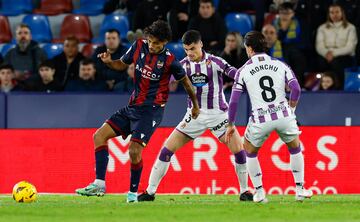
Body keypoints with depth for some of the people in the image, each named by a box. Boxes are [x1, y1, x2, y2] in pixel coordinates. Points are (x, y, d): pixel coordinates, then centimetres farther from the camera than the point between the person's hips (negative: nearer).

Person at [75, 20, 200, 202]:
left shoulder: (169, 61, -12)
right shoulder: (139, 46, 0)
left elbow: (186, 81, 3)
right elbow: (122, 64, 16)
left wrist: (195, 105, 16)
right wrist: (109, 62, -7)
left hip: (151, 110, -6)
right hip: (133, 106, 7)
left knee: (134, 150, -19)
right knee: (99, 135, -3)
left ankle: (133, 191, 2)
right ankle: (99, 184, -6)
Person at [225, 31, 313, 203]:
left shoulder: (243, 71, 5)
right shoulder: (279, 65, 9)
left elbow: (234, 101, 3)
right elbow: (296, 89, 0)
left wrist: (230, 125, 14)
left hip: (260, 119, -1)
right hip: (284, 115, 1)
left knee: (250, 152, 23)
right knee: (295, 149, 25)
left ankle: (259, 192, 17)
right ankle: (300, 190, 20)